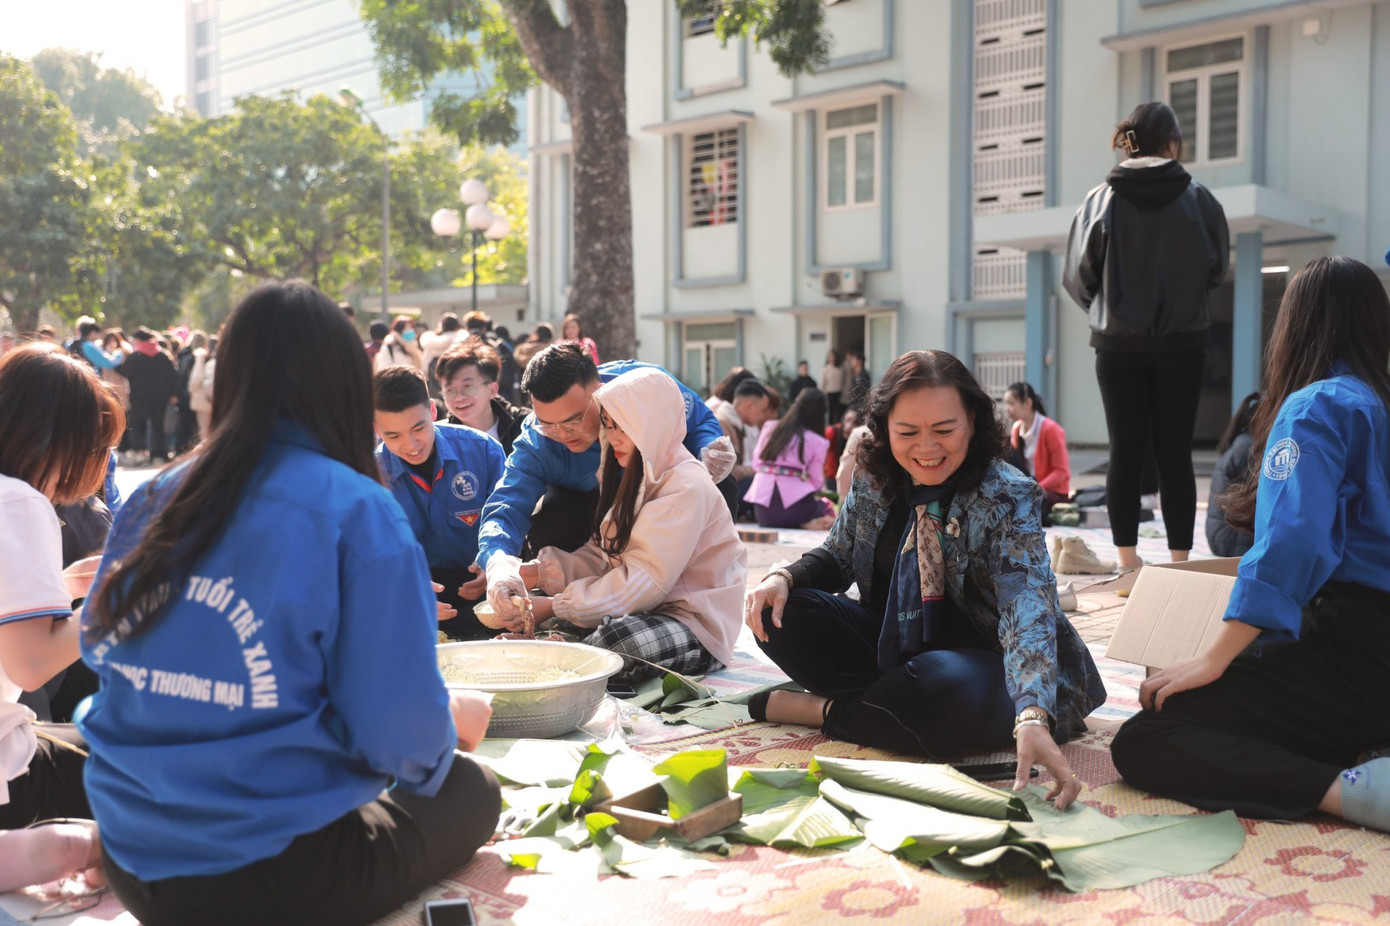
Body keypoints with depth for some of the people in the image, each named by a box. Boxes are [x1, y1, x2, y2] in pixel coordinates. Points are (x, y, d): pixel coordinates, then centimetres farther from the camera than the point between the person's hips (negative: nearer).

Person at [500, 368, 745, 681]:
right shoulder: (633, 478, 14)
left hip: (695, 625, -8)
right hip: (644, 611, 8)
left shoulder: (686, 487, -16)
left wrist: (556, 606, -22)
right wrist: (539, 572, -7)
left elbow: (643, 580, -22)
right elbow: (602, 556, 9)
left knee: (616, 637, -37)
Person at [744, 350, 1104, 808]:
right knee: (782, 616, -13)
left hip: (976, 663, -5)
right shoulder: (874, 478, -5)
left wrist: (1033, 720, -51)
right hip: (892, 645, 5)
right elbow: (837, 556, 10)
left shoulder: (1007, 499, -21)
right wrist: (783, 578, -14)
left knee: (952, 690, -39)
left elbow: (1028, 613, -34)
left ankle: (826, 710, -13)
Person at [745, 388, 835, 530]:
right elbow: (816, 481, 0)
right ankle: (808, 523, -6)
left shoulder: (769, 427, 12)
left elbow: (755, 465, 12)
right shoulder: (817, 442, 0)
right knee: (826, 507, 26)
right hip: (794, 506, -4)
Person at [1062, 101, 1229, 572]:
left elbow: (1077, 277, -2)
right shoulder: (1198, 200, -6)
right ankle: (1179, 562, 7)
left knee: (1125, 450, 6)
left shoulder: (1100, 201, -6)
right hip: (1182, 343, 0)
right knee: (1175, 453, 5)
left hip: (1119, 344, 1)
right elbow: (1218, 270, 4)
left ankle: (1128, 562, 8)